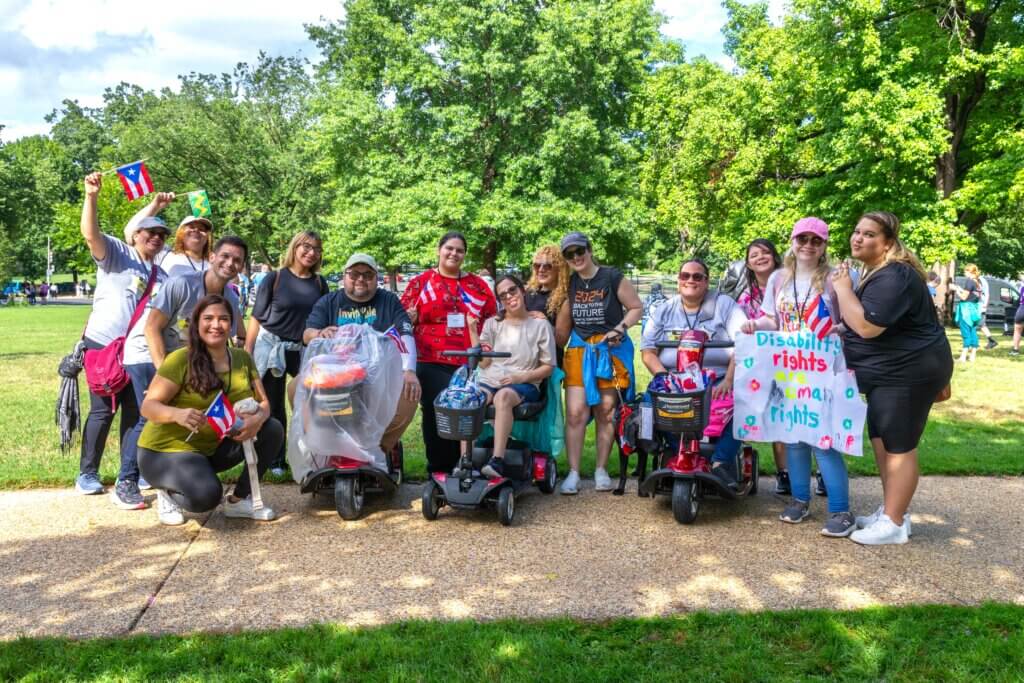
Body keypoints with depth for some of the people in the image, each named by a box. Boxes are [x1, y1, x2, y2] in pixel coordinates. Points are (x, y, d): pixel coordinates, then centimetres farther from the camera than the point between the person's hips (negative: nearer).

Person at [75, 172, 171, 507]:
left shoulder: (162, 276, 15)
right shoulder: (116, 253, -3)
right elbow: (90, 233, -21)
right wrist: (91, 197, -34)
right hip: (102, 345, -5)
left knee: (135, 414, 4)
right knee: (102, 411, 2)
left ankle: (127, 482, 10)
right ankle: (87, 474, 19)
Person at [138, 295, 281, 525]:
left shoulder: (243, 359, -1)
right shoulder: (180, 359, -17)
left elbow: (263, 403, -2)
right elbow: (148, 407, -18)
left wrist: (258, 418, -26)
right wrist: (177, 414, -40)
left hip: (216, 447, 6)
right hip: (169, 449, -6)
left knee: (272, 430, -14)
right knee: (205, 495, -32)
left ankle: (239, 500, 1)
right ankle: (168, 493, 4)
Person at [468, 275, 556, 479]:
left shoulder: (540, 325, 6)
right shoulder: (493, 324, 15)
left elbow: (548, 367, 5)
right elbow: (483, 362, 7)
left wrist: (521, 377, -11)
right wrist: (472, 330, 0)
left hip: (525, 385, -3)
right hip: (490, 380, 3)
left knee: (503, 395, -39)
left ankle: (497, 461, -45)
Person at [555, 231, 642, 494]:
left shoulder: (612, 278, -6)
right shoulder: (570, 284, 7)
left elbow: (637, 307, -1)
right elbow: (563, 325, 14)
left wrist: (620, 328, -15)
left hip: (611, 350, -3)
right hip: (579, 351, 3)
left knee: (606, 412, 4)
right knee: (576, 413, -7)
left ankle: (601, 470, 16)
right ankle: (573, 473, 0)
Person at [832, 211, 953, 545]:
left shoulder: (893, 277, -21)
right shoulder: (878, 272, 14)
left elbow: (866, 326, -30)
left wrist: (843, 288, -21)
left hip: (908, 372, -11)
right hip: (888, 373, 11)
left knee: (898, 447, -4)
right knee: (881, 441, 15)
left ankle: (894, 523, 5)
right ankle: (890, 511, 26)